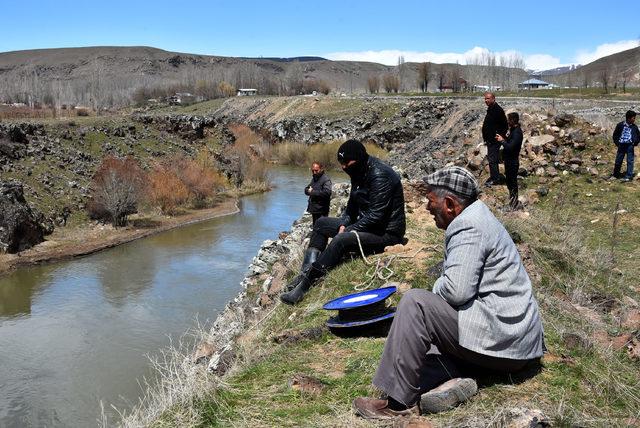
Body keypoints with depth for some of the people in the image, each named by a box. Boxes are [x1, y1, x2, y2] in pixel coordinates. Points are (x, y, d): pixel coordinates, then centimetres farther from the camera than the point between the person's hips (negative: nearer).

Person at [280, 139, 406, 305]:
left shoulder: (380, 176, -23)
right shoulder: (359, 172, 7)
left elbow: (375, 217, -26)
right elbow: (352, 205, 15)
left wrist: (346, 231, -20)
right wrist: (344, 224, -3)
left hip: (386, 233, -10)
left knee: (340, 241, -32)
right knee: (322, 223, 6)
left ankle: (304, 285, -26)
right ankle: (306, 272, -5)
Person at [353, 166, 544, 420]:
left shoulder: (469, 228, -16)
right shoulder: (478, 219, 18)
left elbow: (456, 291, -26)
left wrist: (436, 288, -5)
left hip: (501, 340, -11)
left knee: (414, 302, -19)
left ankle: (400, 401, -15)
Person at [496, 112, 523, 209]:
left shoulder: (517, 133, -24)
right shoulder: (513, 130, 6)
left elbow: (510, 147, -30)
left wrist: (502, 140, -17)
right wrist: (503, 139, 1)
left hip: (513, 162, -10)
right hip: (509, 160, 10)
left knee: (512, 182, 1)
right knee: (509, 180, 21)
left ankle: (514, 204, 12)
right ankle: (512, 198, 37)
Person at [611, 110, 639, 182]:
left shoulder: (634, 127, 2)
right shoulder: (620, 125, -2)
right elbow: (615, 135, 8)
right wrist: (617, 143, -2)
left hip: (630, 146, 0)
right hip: (621, 145, 0)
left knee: (630, 161, -1)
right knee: (618, 161, 7)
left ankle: (629, 176, 2)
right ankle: (615, 175, 22)